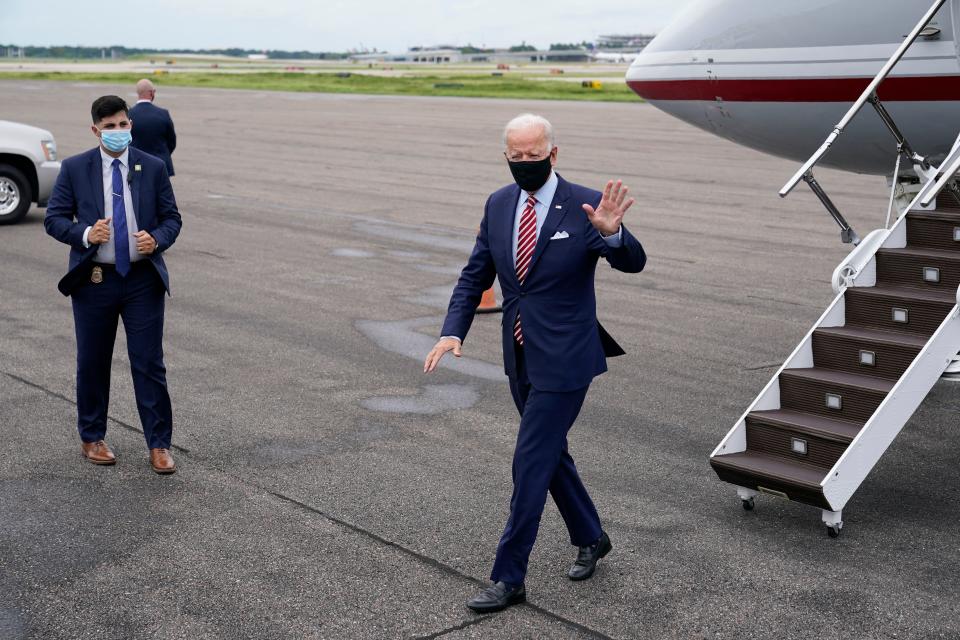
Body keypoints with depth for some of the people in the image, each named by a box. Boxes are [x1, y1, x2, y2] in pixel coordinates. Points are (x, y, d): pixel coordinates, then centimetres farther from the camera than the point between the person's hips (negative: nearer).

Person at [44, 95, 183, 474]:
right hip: (94, 281, 0)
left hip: (143, 280, 0)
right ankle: (92, 439, 27)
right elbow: (53, 218, 0)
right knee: (93, 364, 11)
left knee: (149, 363, 1)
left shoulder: (153, 168, 2)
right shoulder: (75, 169, -1)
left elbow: (172, 217, 6)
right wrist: (85, 234, -19)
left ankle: (159, 445, 9)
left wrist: (157, 240, -15)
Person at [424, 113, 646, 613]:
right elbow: (475, 275, 8)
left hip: (563, 360, -6)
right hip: (520, 357, 7)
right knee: (550, 454, 19)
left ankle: (508, 579, 6)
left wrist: (612, 233, -43)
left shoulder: (584, 205, -13)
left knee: (530, 464, -4)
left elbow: (633, 263, -21)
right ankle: (591, 539, 41)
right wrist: (453, 331, -6)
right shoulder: (498, 205, 4)